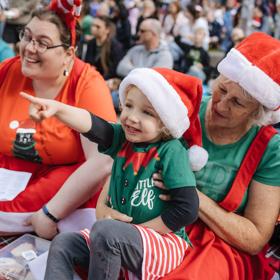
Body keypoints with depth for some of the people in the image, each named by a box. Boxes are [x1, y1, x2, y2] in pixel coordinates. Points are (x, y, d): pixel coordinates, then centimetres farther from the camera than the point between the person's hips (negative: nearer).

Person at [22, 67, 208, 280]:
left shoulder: (171, 151, -15)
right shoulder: (122, 139, 1)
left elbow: (187, 209, -19)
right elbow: (91, 124, -18)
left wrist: (140, 230, -13)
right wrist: (57, 108, -37)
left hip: (164, 244, -7)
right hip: (118, 237, 7)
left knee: (104, 231, -30)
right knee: (62, 244, -2)